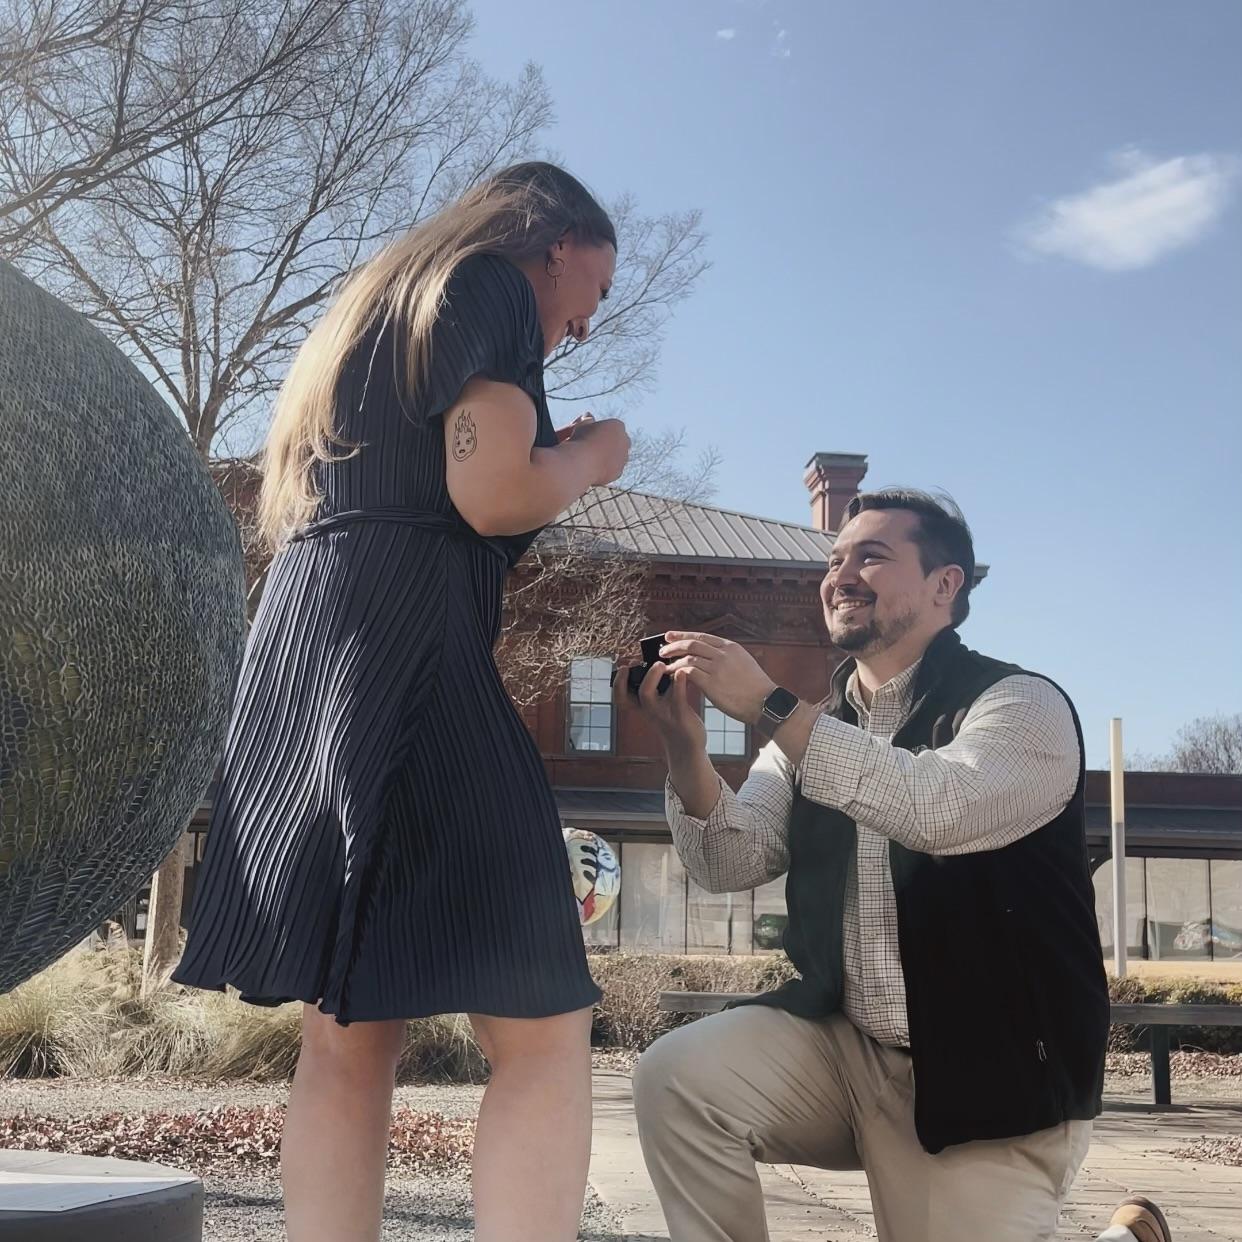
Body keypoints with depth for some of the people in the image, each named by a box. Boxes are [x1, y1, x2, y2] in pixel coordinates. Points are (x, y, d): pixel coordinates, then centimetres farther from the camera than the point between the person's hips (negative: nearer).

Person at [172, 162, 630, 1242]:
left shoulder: (372, 312, 30)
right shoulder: (490, 284, 3)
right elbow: (491, 494, -12)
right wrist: (592, 457, 9)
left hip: (308, 654, 9)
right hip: (405, 653, -9)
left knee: (352, 1034, 7)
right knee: (543, 1032, -9)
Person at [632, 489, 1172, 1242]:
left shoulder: (1021, 705, -9)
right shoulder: (814, 731, 9)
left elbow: (938, 808, -30)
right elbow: (732, 864, -3)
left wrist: (767, 707, -30)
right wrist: (687, 748, -21)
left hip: (990, 1081, -4)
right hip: (844, 1044, 5)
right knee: (677, 1077, -17)